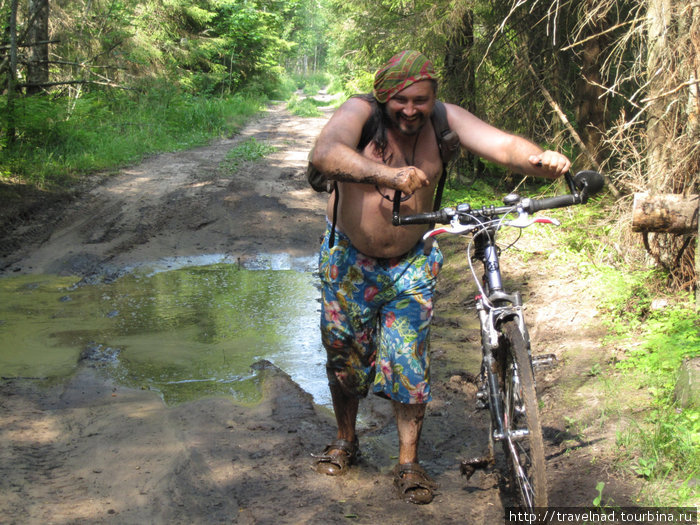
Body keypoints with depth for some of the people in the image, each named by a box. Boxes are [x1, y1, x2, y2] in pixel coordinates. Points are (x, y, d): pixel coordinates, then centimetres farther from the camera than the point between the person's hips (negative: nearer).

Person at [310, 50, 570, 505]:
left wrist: (542, 160, -49)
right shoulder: (361, 111, -20)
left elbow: (503, 145, -27)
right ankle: (346, 442, 36)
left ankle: (409, 464, 15)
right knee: (344, 355, 13)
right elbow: (324, 153, -41)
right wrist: (387, 175, -55)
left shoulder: (446, 120, -14)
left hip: (411, 265, 0)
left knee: (409, 362, -2)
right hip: (350, 259, 0)